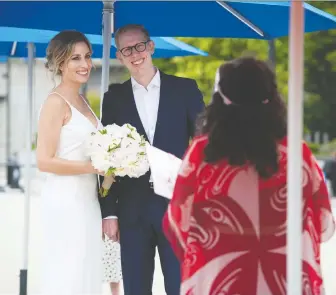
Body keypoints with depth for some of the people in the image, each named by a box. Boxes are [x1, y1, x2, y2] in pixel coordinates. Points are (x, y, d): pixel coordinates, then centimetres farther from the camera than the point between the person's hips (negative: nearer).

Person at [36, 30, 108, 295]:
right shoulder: (56, 102, -12)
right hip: (66, 202, -8)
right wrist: (94, 166, -17)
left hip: (86, 201, 8)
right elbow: (45, 161, -17)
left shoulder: (81, 100, 14)